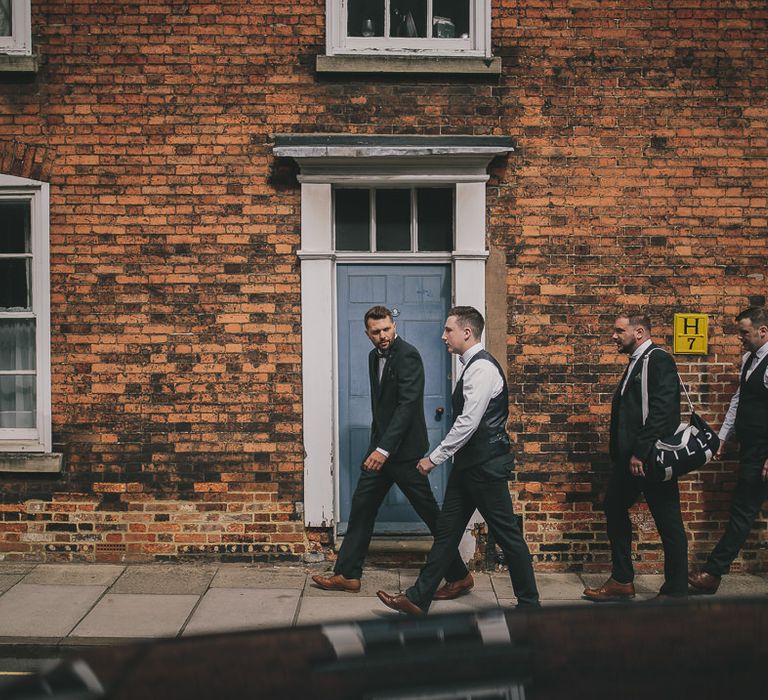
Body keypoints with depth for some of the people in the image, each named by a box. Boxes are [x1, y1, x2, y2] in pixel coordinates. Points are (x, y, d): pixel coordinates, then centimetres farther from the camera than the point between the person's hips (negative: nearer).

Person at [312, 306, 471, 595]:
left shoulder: (408, 356, -16)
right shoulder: (375, 356, 11)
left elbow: (407, 405, -25)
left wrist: (384, 449, -31)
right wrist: (376, 444, 19)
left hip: (404, 450, -8)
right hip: (382, 447, 9)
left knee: (429, 513, 0)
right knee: (362, 506, 10)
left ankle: (459, 575, 13)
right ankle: (347, 574, 20)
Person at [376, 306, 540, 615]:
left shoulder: (481, 367, -17)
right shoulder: (472, 365, 14)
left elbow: (468, 423, -23)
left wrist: (435, 457, -18)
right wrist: (441, 456, 17)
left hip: (485, 466, -10)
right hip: (469, 464, 10)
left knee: (507, 535, 3)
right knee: (446, 531, 10)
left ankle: (529, 603, 17)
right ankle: (418, 599, 16)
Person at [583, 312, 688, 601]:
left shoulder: (659, 360, -12)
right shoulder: (635, 362, 16)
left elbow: (662, 411, -22)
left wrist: (641, 453, -23)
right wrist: (621, 454, 13)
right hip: (629, 457, 10)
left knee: (668, 523, 1)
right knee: (614, 509, 14)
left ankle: (675, 592, 11)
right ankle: (621, 581, 25)